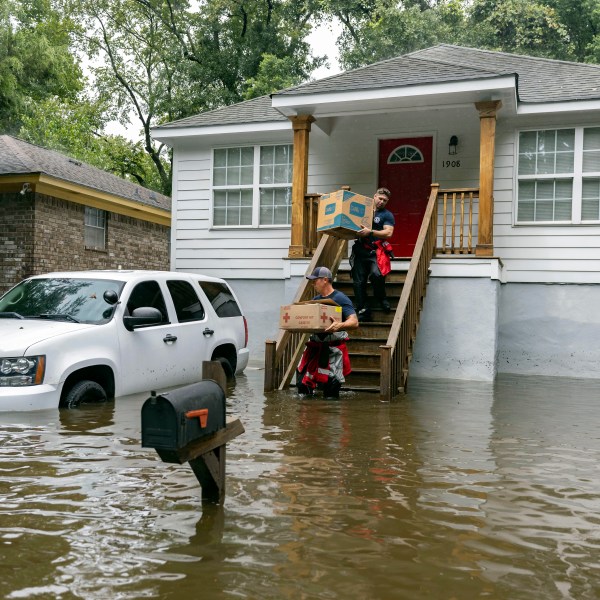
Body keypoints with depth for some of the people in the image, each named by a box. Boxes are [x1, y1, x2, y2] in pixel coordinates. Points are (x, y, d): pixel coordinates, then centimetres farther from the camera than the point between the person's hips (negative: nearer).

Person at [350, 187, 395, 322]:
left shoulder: (387, 215, 8)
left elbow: (388, 233, -7)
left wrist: (370, 232, -19)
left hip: (376, 251, -4)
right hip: (360, 250, 4)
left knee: (376, 274, -26)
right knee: (358, 281, -3)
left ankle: (381, 298, 2)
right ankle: (363, 311, 2)